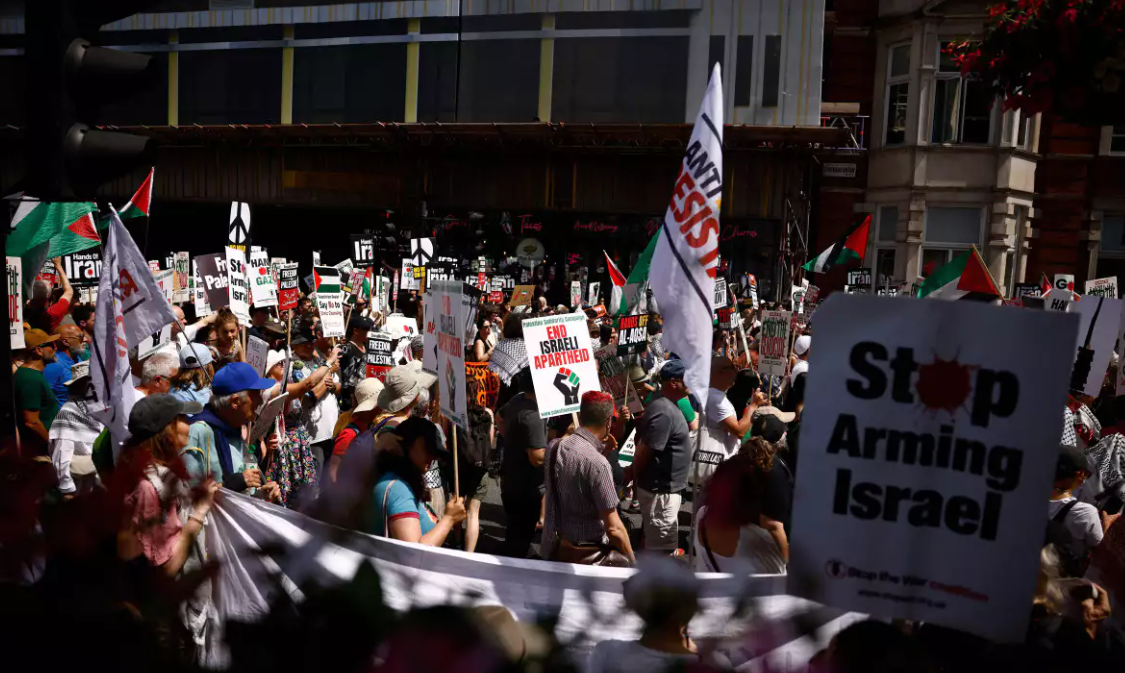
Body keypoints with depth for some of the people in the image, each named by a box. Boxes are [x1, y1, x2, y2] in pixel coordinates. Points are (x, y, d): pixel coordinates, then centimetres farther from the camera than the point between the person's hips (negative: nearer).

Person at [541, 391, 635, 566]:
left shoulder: (554, 447, -2)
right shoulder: (597, 463, -23)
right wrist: (632, 561, -5)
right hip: (584, 557, -8)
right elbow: (614, 529, -19)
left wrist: (597, 445, 14)